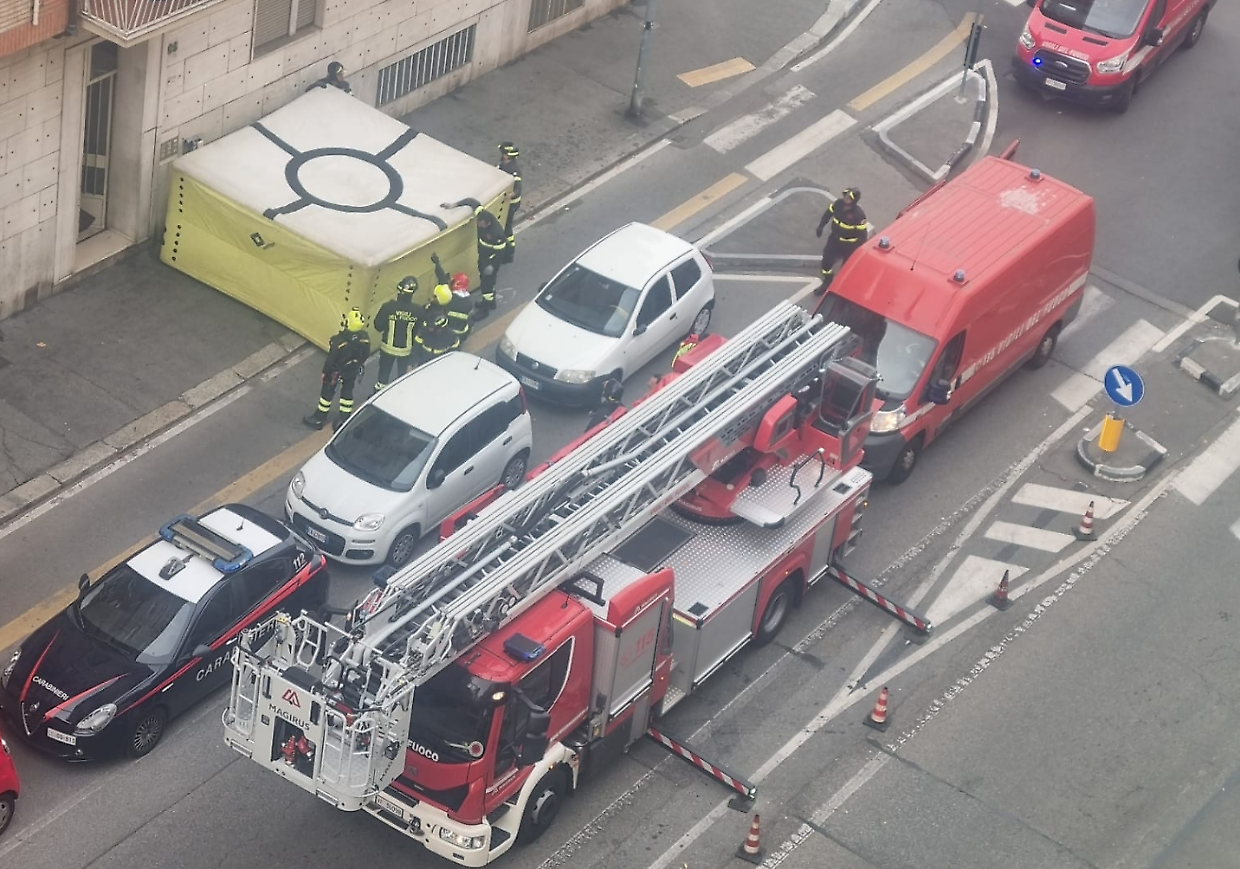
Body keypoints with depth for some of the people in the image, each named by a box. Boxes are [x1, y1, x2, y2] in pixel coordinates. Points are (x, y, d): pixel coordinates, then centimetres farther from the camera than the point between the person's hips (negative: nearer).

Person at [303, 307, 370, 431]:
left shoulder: (338, 341, -37)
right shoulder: (364, 338, -24)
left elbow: (330, 359, -23)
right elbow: (365, 355, -6)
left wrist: (325, 372, -5)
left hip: (336, 371, -4)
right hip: (353, 370, 4)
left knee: (327, 392, 17)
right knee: (347, 391, 24)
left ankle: (318, 419, 34)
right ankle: (344, 418, 36)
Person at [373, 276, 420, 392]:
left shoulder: (388, 307, -24)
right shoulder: (417, 311, -20)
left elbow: (378, 326, -13)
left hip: (388, 347, 0)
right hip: (406, 349, 0)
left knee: (384, 373, 20)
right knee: (403, 375, 22)